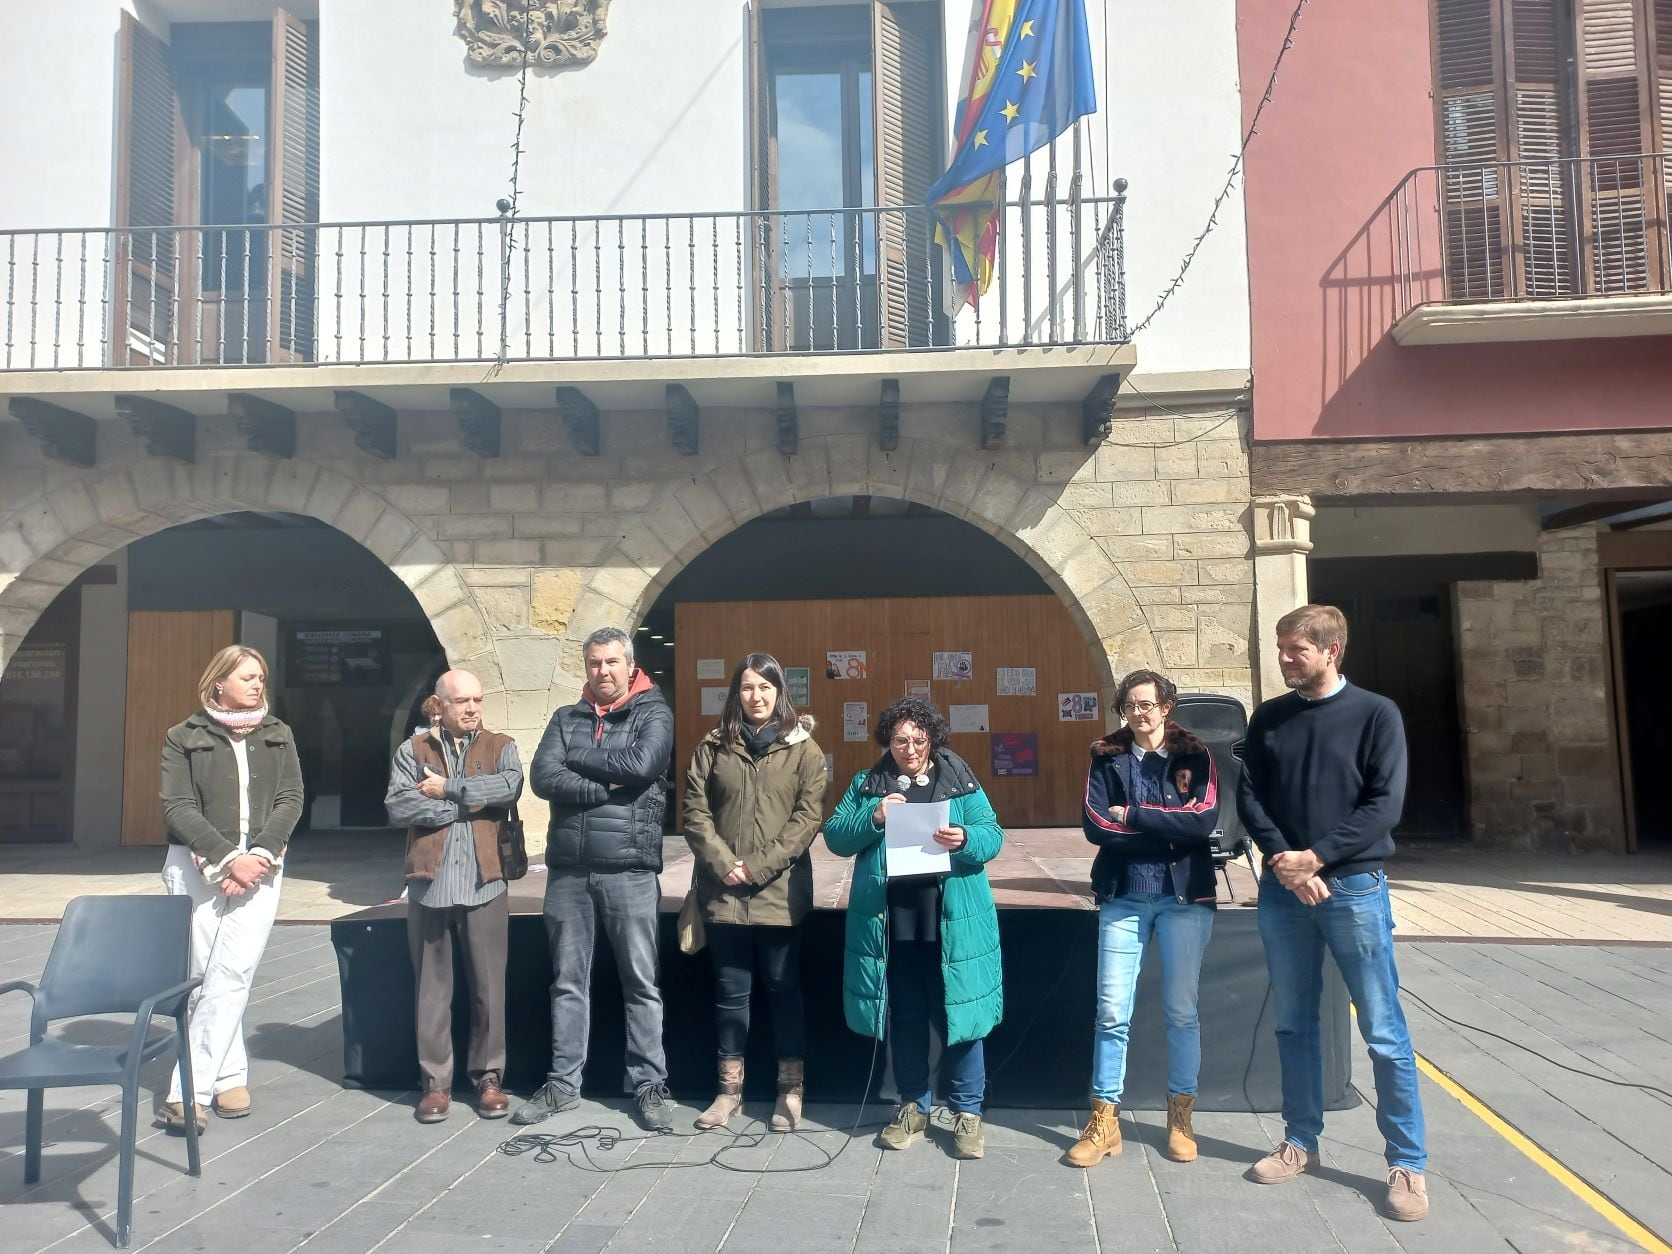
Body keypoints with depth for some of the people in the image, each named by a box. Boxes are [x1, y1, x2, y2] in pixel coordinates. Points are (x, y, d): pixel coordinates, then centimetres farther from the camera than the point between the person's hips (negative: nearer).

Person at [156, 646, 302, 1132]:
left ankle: (189, 1090, -4)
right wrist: (227, 858, -15)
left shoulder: (278, 736, 8)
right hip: (196, 866, 0)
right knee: (204, 977, 3)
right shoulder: (185, 737, 2)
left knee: (231, 975, -8)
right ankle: (231, 1075, 17)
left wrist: (259, 855, -12)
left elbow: (290, 800, 2)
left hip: (259, 865, 1)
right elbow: (178, 808, -6)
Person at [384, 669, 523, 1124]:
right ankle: (435, 1081, 18)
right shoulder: (413, 749, 6)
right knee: (432, 988, 8)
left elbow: (510, 785, -14)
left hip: (484, 884, 0)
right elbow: (398, 806, -8)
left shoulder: (500, 746, 7)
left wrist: (448, 788, -12)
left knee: (489, 987, 5)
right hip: (429, 885, 0)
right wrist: (469, 805, -10)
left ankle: (489, 1077, 18)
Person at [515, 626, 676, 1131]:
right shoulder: (566, 718, 11)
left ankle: (650, 1085, 14)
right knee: (567, 982, 11)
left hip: (630, 868, -3)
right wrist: (607, 787, -13)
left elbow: (641, 765, -17)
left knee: (641, 983, 4)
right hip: (568, 868, 3)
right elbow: (542, 777, -4)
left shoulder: (654, 713, 2)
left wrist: (577, 757, -5)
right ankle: (563, 1083, 23)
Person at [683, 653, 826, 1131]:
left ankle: (791, 1088, 20)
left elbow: (808, 817, -6)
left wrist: (759, 866, -13)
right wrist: (723, 864, -12)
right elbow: (695, 811, 2)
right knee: (730, 990, 11)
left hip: (779, 891, -2)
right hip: (722, 891, 2)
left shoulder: (803, 748, 1)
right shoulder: (713, 746, 7)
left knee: (784, 988, 7)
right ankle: (730, 1087, 24)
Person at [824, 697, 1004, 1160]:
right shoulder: (866, 785, 8)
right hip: (888, 921, 2)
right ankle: (913, 1106, 29)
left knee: (958, 1012, 3)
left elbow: (993, 836, 0)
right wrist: (873, 818, -15)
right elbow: (835, 837, 2)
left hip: (952, 921, -1)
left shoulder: (960, 780, 4)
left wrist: (965, 840, -22)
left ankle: (967, 1112, 19)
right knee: (903, 1016, 13)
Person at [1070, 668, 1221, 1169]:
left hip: (1186, 897, 0)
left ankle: (1181, 1116, 25)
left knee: (1181, 1010, 9)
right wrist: (1168, 829, -12)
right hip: (1123, 897, 1)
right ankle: (1104, 1120, 11)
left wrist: (1133, 815, -12)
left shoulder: (1194, 756, 3)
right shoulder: (1106, 758, 5)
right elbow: (1096, 826, -7)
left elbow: (1205, 819, -13)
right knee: (1111, 1011, 0)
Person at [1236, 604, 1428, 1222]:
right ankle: (1301, 1143, 24)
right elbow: (1248, 797, 4)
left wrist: (1314, 857, -15)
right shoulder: (1268, 718, 8)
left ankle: (1407, 1164, 11)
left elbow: (1384, 805, -9)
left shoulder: (1375, 714, -3)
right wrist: (1284, 862, -10)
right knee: (1293, 1024, 11)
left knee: (1383, 1031, 0)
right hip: (1282, 890, 4)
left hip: (1354, 887, -3)